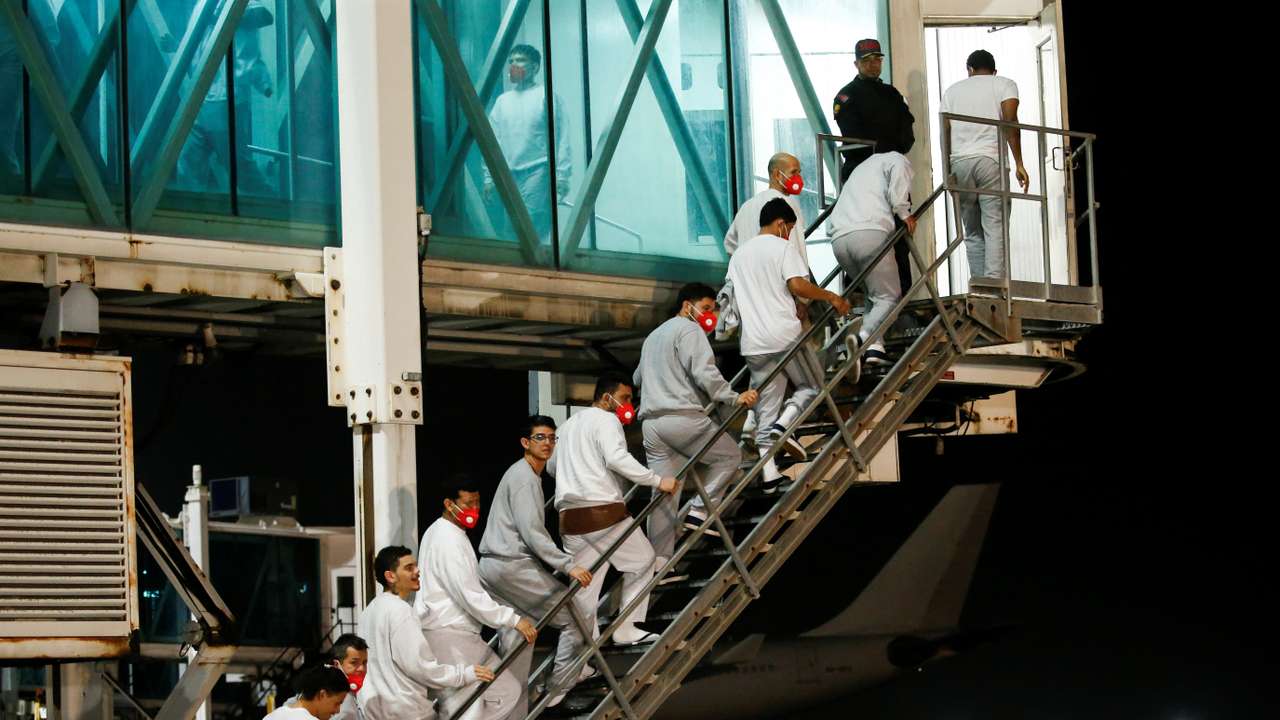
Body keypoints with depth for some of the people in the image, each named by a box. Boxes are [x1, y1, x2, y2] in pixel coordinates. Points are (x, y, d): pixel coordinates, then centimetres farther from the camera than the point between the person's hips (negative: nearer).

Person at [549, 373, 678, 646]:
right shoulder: (607, 421, -3)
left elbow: (551, 466, 30)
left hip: (568, 515, 7)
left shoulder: (568, 425, 23)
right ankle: (626, 629, 7)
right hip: (603, 510, -7)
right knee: (642, 561, 11)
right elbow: (617, 458, -20)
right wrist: (658, 481, -19)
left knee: (584, 585, 6)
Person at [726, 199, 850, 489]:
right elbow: (798, 285, -15)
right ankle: (783, 425, -13)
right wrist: (831, 297, -4)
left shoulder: (738, 255, 19)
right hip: (785, 334, -5)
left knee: (766, 408, 6)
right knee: (811, 386, 13)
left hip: (753, 343, 6)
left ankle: (769, 474, 0)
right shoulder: (782, 247, -1)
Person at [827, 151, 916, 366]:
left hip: (839, 237, 6)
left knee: (873, 294, 18)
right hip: (871, 232, -6)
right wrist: (904, 212, -4)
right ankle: (863, 336, -26)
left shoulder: (861, 168, 41)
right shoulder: (895, 159, 18)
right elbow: (899, 172, -5)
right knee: (888, 296, -1)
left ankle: (875, 347, 0)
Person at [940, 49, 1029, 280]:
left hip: (958, 160, 3)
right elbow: (1010, 122, -3)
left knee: (972, 233, 8)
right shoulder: (1005, 85, 12)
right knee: (995, 229, -6)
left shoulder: (952, 90, 21)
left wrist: (949, 173, 20)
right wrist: (1019, 164, -5)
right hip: (990, 159, -3)